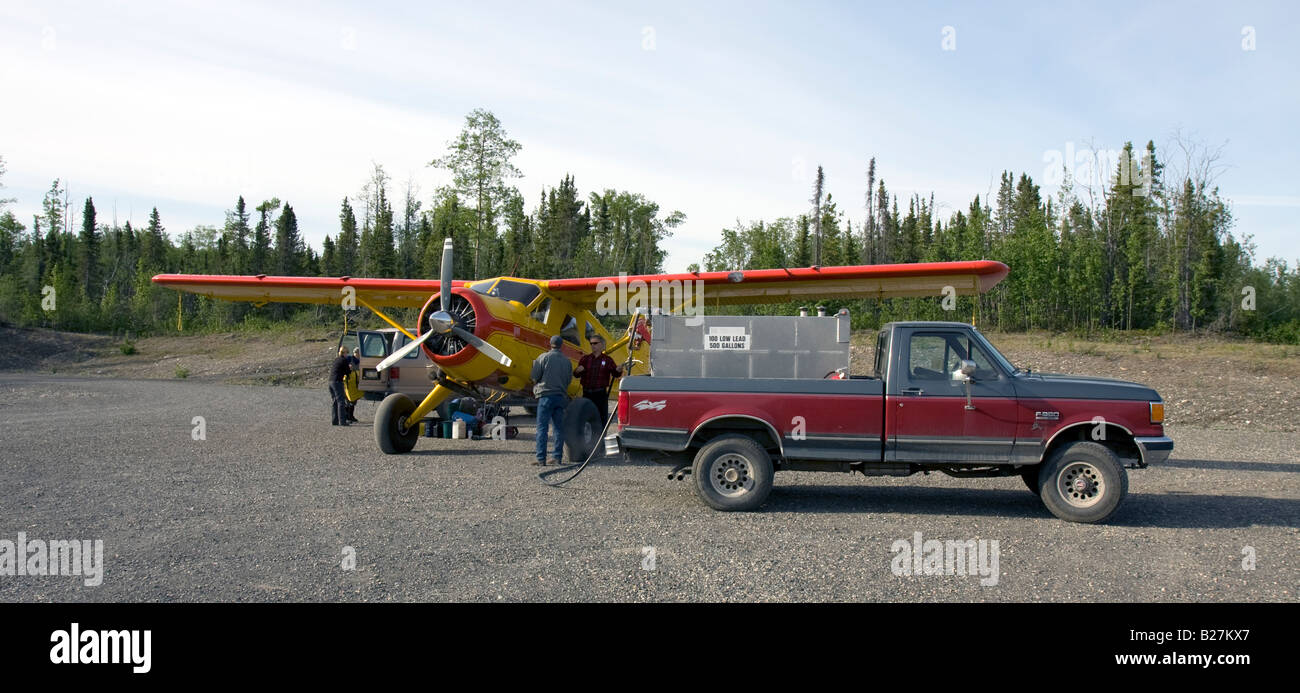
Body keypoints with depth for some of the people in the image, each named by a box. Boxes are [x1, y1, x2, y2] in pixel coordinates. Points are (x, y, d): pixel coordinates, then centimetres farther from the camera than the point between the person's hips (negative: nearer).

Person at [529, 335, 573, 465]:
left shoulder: (544, 357, -4)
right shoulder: (567, 361, 10)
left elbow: (535, 377, -4)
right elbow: (569, 380, 13)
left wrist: (538, 385, 17)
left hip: (546, 395, -4)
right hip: (561, 396, 4)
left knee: (542, 427, -4)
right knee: (559, 427, 10)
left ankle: (541, 458, -8)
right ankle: (558, 457, 10)